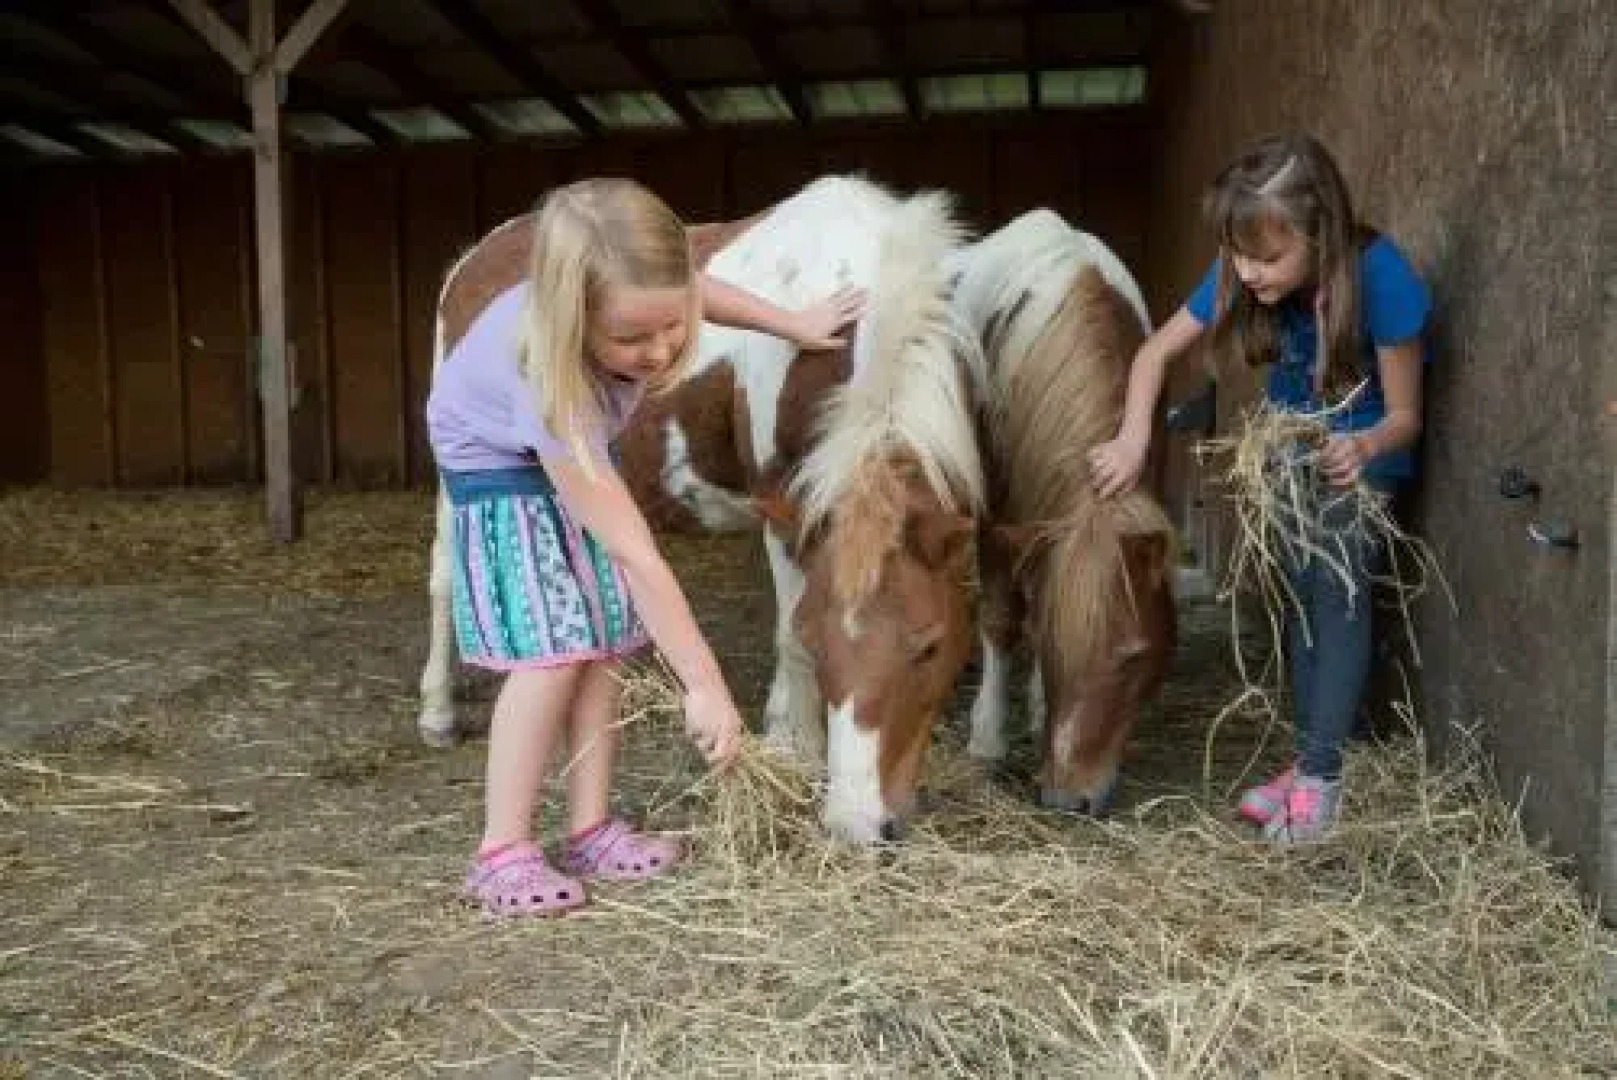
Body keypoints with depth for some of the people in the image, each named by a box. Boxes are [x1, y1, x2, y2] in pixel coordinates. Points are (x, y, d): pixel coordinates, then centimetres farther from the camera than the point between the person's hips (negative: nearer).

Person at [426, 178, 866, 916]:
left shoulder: (640, 306, -30)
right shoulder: (550, 389, -45)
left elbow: (700, 292, 0)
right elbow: (637, 557, -44)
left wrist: (792, 324, 3)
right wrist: (705, 685, -40)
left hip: (577, 451, 6)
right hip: (498, 464, -6)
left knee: (606, 638, 0)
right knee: (552, 649, -17)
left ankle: (591, 829, 7)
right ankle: (503, 851, -6)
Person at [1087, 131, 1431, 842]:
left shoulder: (1378, 276, -34)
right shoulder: (1239, 277, -23)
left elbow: (1404, 417, -26)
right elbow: (1155, 353, -16)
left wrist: (1364, 448, -48)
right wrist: (1134, 440, -32)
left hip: (1363, 449, -4)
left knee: (1337, 588, -18)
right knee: (1301, 590, 5)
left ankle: (1319, 777, -13)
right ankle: (1309, 761, 13)